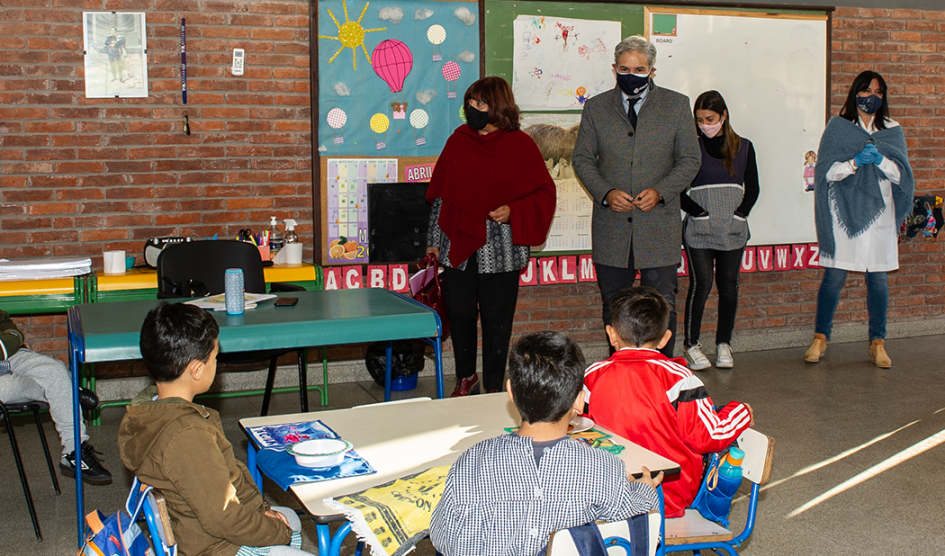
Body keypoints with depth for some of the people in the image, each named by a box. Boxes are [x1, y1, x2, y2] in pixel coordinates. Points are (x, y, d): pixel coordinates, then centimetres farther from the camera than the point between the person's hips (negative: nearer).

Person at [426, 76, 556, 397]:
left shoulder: (520, 145, -2)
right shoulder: (458, 141, 8)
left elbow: (545, 193, 0)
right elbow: (440, 193, 11)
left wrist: (513, 211, -15)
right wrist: (434, 239, 10)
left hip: (500, 248, -3)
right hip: (458, 244, 3)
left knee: (496, 318, 3)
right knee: (459, 312, 6)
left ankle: (494, 386, 18)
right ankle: (465, 375, 28)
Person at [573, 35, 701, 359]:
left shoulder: (677, 105, 5)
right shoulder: (596, 107, 8)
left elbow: (690, 159, 4)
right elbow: (582, 158, 8)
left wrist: (660, 191, -12)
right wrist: (605, 193, -10)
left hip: (659, 224, -1)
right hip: (611, 226, 2)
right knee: (613, 306, 9)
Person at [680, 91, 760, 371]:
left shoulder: (743, 148, 9)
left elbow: (752, 188, 12)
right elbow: (678, 190, 1)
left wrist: (739, 213, -2)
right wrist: (698, 212, -9)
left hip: (734, 229, 2)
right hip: (699, 230, -2)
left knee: (728, 285, 4)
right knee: (701, 284, -7)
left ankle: (724, 343, 15)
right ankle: (691, 344, 3)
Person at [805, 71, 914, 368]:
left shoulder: (892, 131, 11)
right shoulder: (837, 127, 4)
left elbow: (901, 174, 4)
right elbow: (827, 171, -2)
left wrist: (880, 159, -14)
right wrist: (855, 162, -18)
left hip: (878, 215, 2)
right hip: (843, 212, -2)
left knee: (878, 278, 4)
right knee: (834, 277, -2)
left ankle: (878, 343, 12)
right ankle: (820, 338, 12)